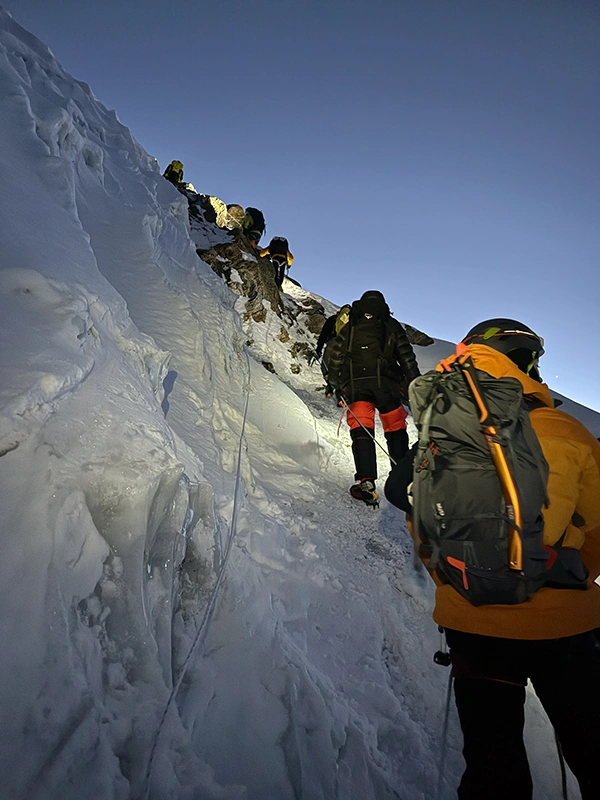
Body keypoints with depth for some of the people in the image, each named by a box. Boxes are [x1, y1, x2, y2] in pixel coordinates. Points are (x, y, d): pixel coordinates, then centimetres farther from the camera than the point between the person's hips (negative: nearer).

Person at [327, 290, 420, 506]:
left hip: (355, 384, 0)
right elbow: (407, 357, 9)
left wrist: (334, 384, 19)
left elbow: (335, 355, 10)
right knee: (396, 432, 10)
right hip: (385, 382, 0)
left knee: (361, 432, -2)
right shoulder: (391, 325, 15)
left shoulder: (348, 327, 16)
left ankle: (366, 482, -16)